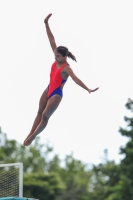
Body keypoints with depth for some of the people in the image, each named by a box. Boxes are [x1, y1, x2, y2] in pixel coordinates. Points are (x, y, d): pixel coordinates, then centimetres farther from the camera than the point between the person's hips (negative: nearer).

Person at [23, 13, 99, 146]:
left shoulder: (66, 68, -24)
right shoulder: (57, 61, -6)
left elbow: (75, 79, -35)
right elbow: (51, 40, -6)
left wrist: (88, 89, -49)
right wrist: (46, 24, -6)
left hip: (56, 94, -7)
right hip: (48, 90, 7)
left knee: (45, 116, 1)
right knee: (40, 112, 13)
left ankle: (33, 137, 14)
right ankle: (30, 134, 21)